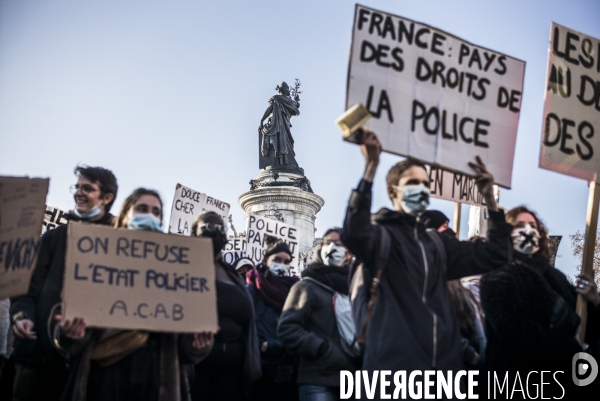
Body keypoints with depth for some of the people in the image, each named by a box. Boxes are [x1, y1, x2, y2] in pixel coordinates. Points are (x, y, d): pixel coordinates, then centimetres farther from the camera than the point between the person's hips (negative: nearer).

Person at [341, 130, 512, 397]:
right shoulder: (382, 235, 0)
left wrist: (489, 198, 12)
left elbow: (495, 255, 19)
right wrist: (371, 167, -26)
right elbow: (354, 234, -24)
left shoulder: (437, 244, 21)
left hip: (442, 368, 7)